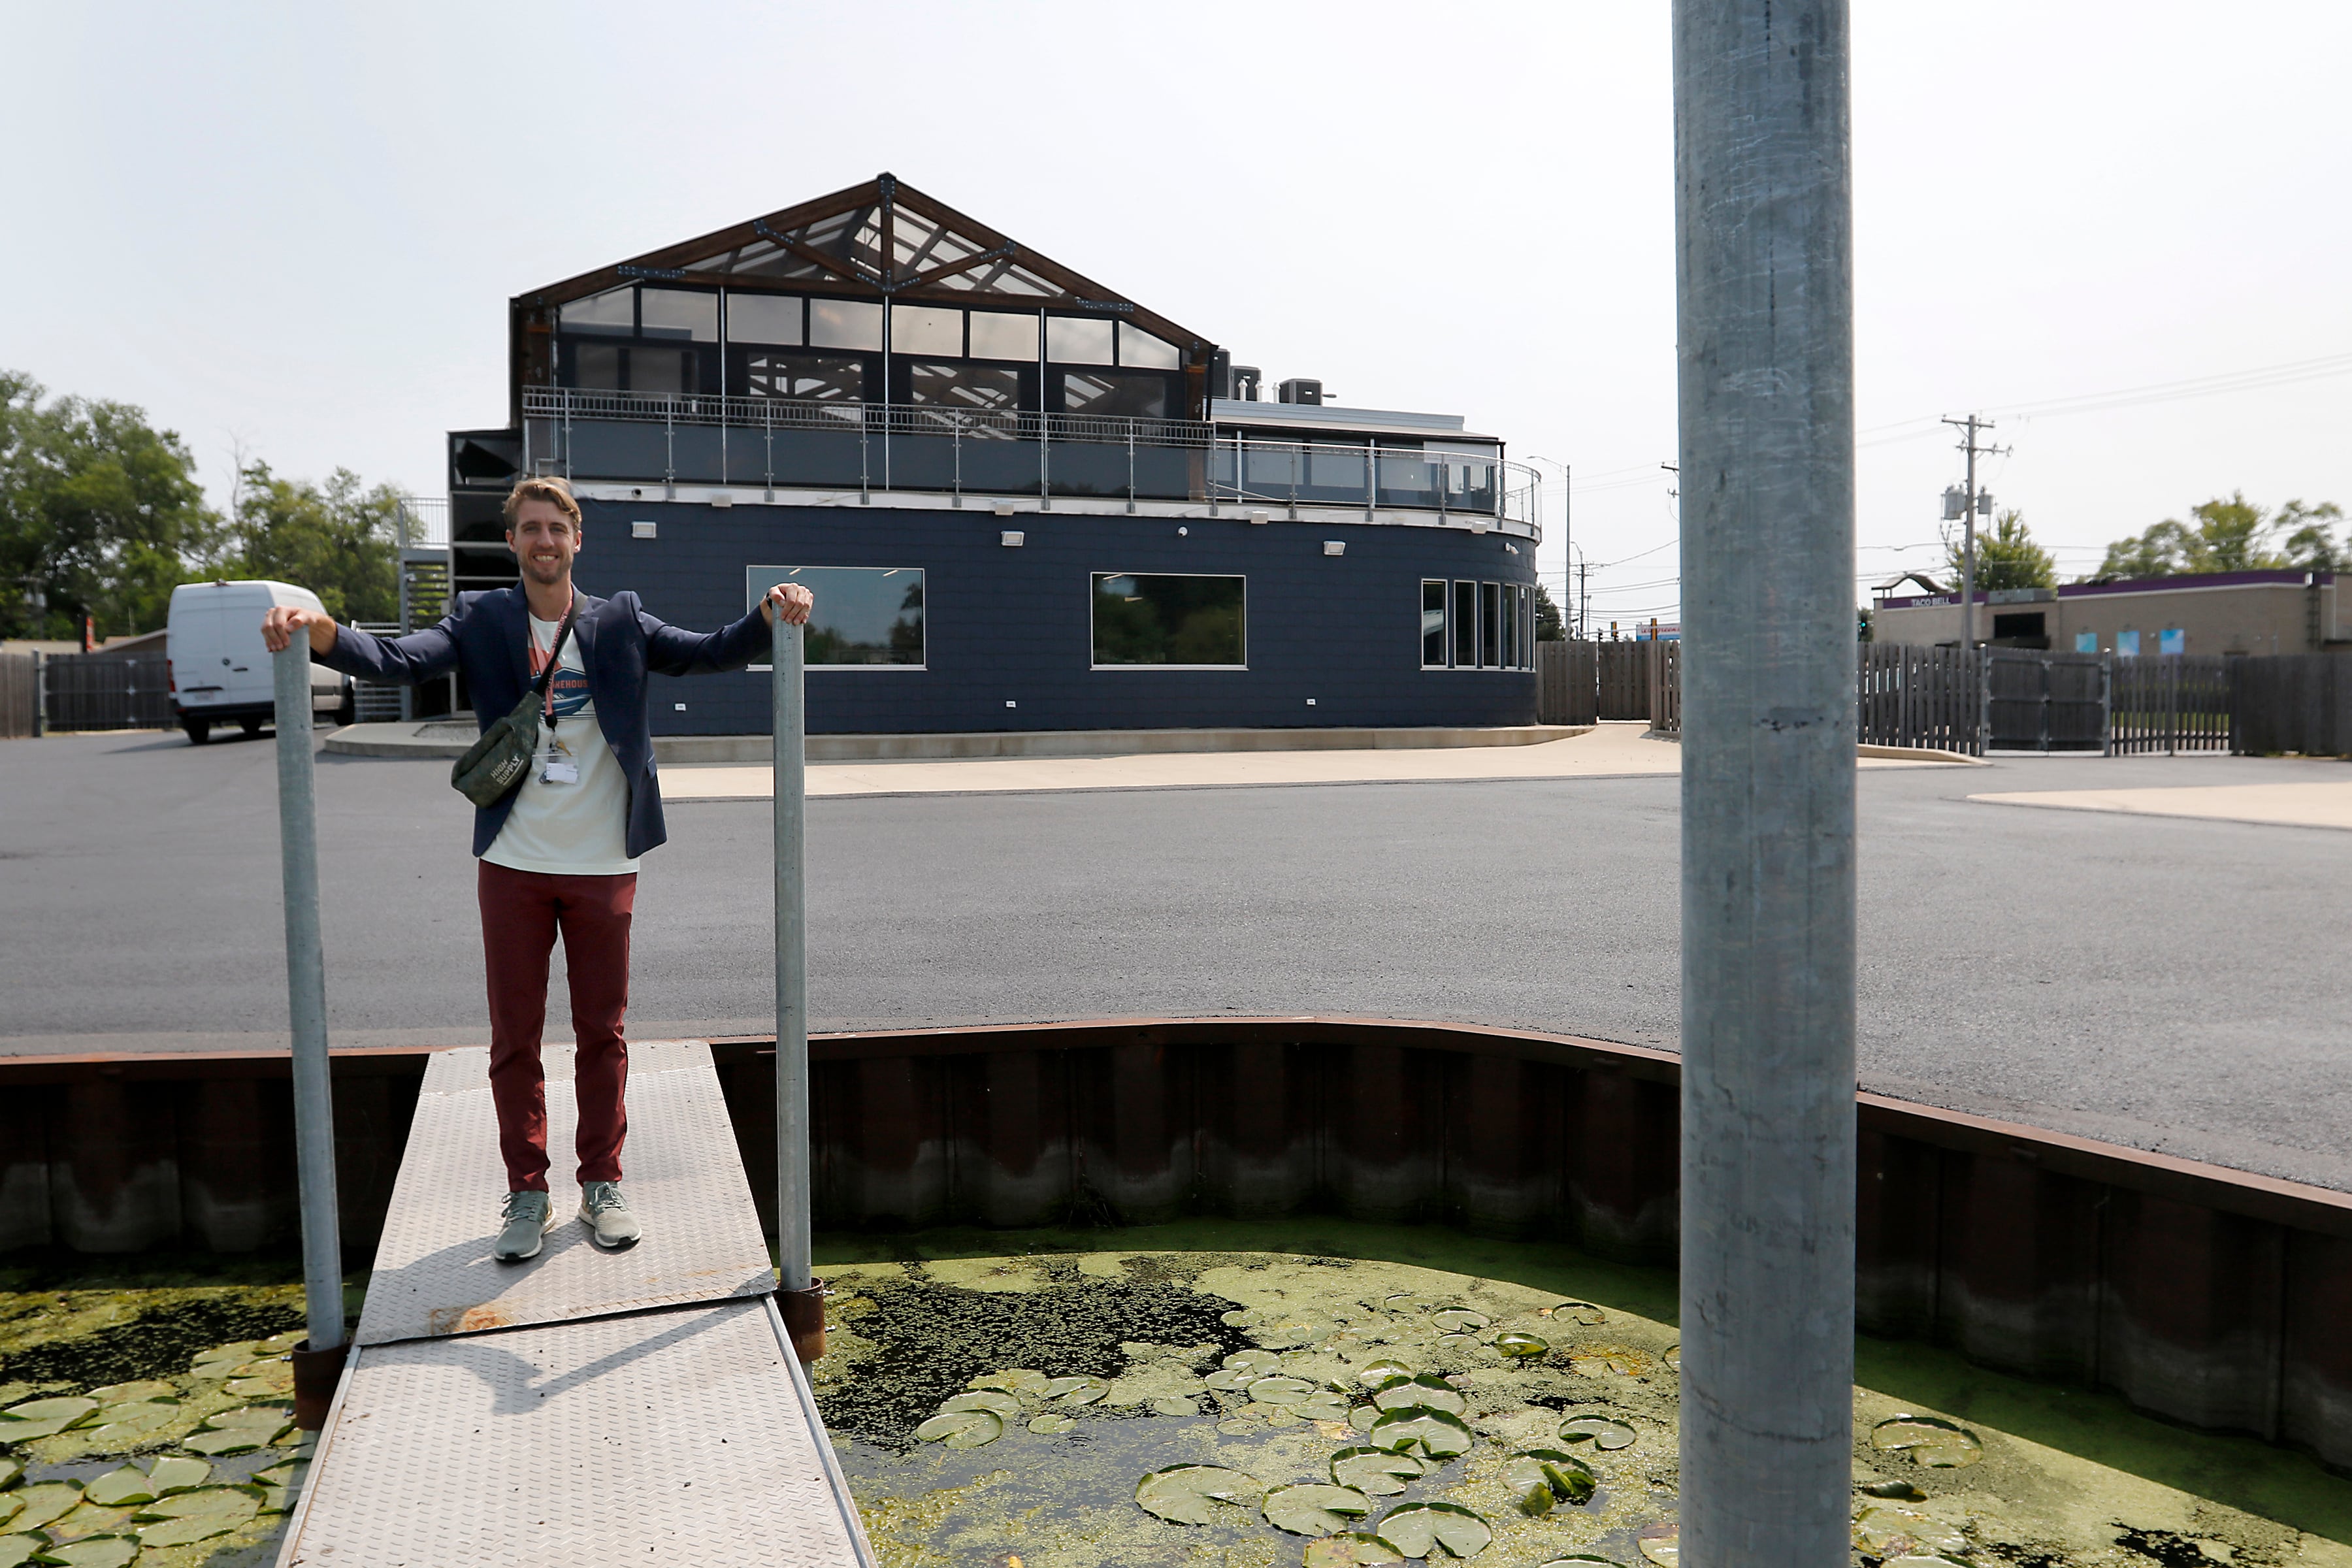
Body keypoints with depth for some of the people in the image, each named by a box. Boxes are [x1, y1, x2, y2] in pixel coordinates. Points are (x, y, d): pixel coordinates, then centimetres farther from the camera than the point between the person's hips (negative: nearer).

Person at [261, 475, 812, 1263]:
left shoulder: (619, 623, 2)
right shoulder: (481, 621, 1)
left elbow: (709, 652, -7)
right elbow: (401, 660, -12)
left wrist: (771, 615, -27)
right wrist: (319, 631, -32)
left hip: (602, 865, 0)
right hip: (513, 865, 0)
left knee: (602, 1032, 9)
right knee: (514, 1036, 8)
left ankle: (602, 1184, 23)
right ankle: (527, 1193, 21)